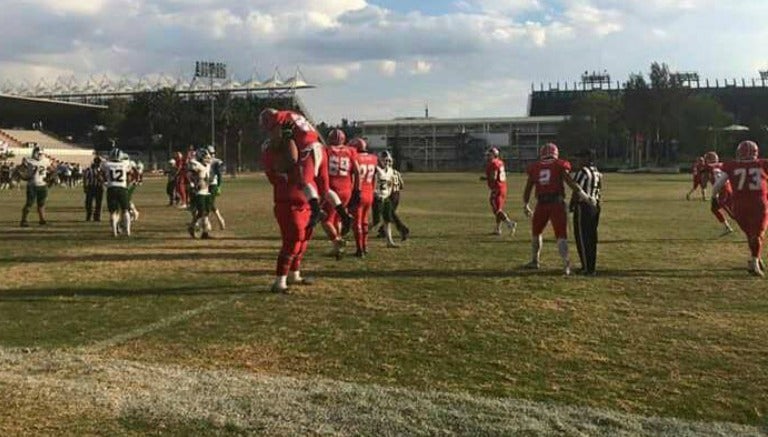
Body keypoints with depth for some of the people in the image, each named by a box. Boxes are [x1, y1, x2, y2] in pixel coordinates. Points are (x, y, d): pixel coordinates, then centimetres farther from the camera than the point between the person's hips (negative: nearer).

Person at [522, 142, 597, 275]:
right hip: (557, 203, -2)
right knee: (561, 235, 2)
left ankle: (535, 260, 31)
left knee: (536, 232, 22)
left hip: (541, 204, 2)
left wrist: (525, 205, 23)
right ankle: (566, 262, -13)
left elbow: (528, 188, 12)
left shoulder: (535, 168, 9)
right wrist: (584, 195, -6)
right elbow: (570, 182, -7)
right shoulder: (559, 166, 2)